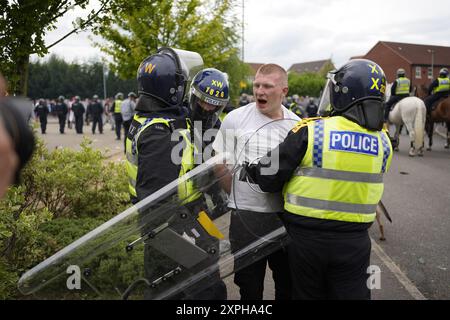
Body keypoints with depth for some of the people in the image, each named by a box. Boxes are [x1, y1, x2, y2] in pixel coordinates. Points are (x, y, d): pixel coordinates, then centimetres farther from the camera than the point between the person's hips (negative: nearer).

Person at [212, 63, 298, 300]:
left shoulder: (296, 125, 2)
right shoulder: (235, 119, -4)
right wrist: (238, 199, 4)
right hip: (246, 216, -2)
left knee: (288, 283, 18)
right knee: (249, 286, 12)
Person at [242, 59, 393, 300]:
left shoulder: (310, 132, -18)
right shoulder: (383, 142, -4)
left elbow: (269, 180, -14)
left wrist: (250, 171, 6)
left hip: (306, 236, -2)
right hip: (354, 241, 3)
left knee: (308, 293, 18)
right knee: (352, 294, 20)